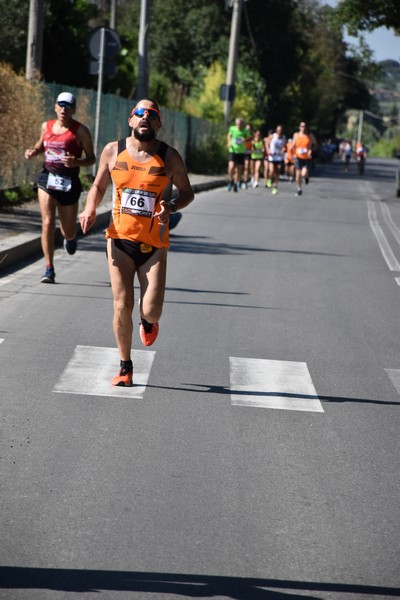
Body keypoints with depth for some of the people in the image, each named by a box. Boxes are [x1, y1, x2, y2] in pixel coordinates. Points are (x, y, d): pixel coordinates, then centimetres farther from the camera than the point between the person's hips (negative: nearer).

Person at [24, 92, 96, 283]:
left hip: (69, 183, -2)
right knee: (48, 223, -13)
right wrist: (33, 151, 3)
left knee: (68, 232, 9)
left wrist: (76, 162, -24)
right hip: (47, 180, 2)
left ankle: (70, 237, 49)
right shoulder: (46, 126, 7)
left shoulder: (80, 131, -6)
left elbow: (91, 159, -4)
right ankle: (49, 269, -9)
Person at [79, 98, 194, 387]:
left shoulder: (169, 156, -2)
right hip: (120, 239, 1)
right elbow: (98, 186, 13)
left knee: (151, 310, -8)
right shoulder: (113, 151, 2)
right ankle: (125, 367, 13)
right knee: (122, 306, -3)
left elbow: (187, 192, 7)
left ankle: (148, 321, 32)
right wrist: (90, 209, -7)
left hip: (154, 244, -1)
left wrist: (171, 207, -14)